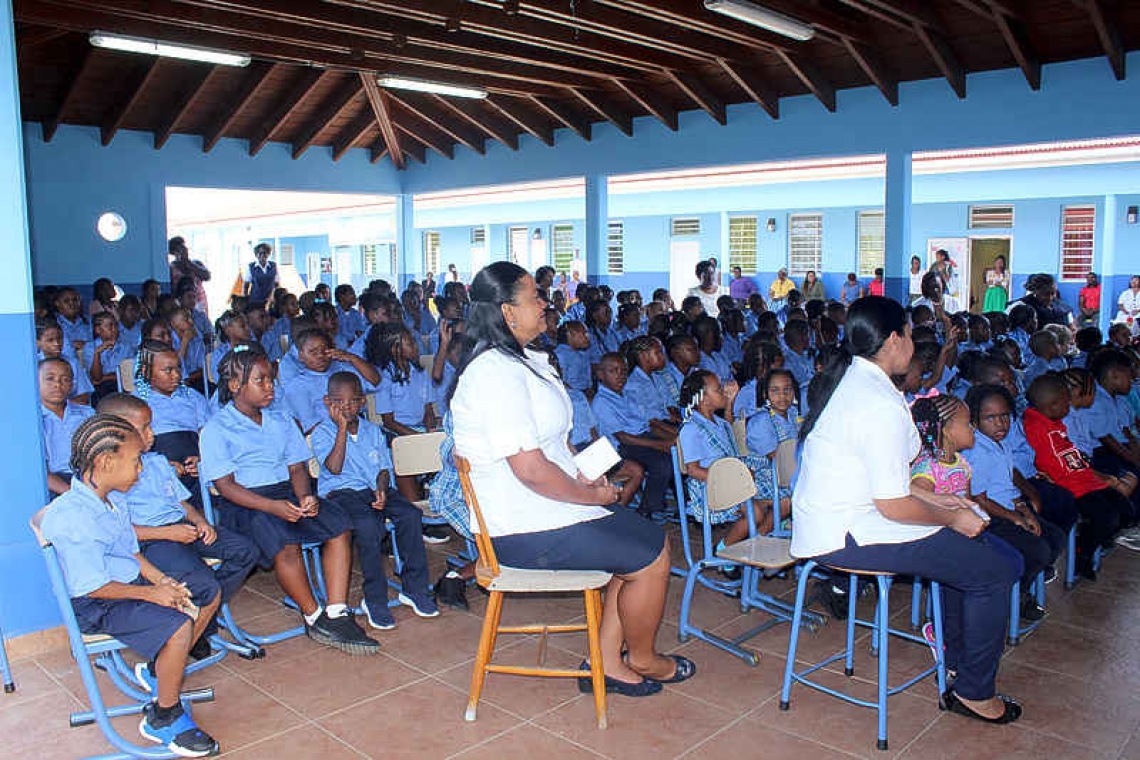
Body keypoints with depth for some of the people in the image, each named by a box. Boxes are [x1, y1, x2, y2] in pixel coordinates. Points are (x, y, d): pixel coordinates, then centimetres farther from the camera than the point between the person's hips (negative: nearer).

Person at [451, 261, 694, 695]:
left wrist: (581, 476, 4)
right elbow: (531, 470, -27)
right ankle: (642, 659, 21)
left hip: (530, 509, 11)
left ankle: (607, 661, 17)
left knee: (644, 540, 12)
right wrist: (592, 495, -12)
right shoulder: (498, 374, -23)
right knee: (652, 555, -3)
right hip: (524, 532, -11)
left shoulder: (514, 362, 11)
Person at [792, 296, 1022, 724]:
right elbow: (893, 505, -20)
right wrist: (952, 518, -3)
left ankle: (957, 658, 33)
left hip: (824, 521, 11)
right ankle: (973, 692, 9)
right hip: (845, 536, -11)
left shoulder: (844, 379, 9)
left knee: (964, 543, 23)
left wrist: (931, 497, 16)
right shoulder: (882, 406, -22)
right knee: (999, 568, -6)